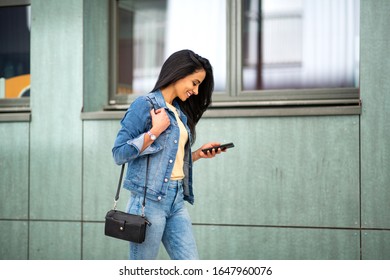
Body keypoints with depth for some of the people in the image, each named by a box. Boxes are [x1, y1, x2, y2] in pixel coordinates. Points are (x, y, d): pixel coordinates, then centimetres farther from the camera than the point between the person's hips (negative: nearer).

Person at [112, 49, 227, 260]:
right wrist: (155, 132, -15)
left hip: (176, 201, 7)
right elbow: (119, 153, -13)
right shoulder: (145, 105, -7)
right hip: (149, 201, -7)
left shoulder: (179, 113, 16)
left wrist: (198, 154, 9)